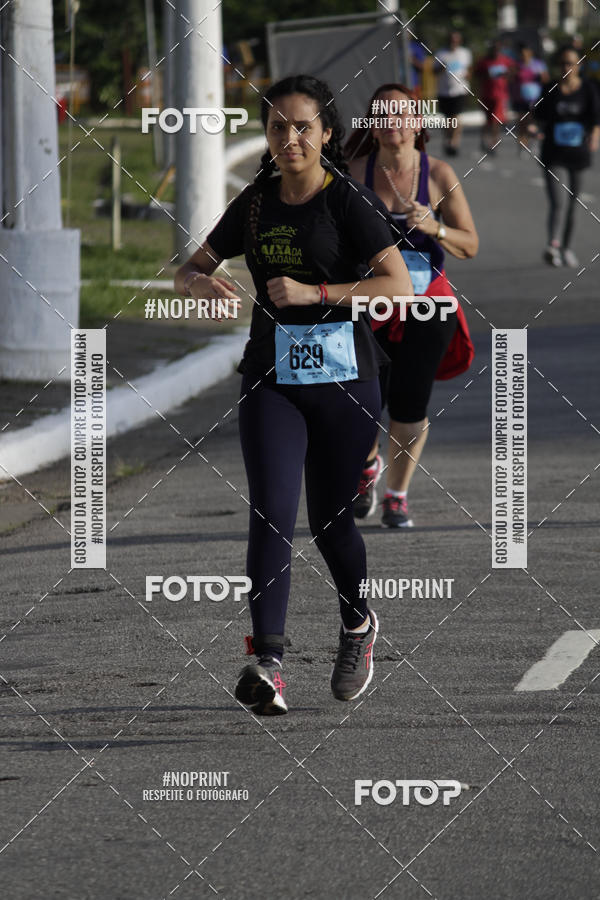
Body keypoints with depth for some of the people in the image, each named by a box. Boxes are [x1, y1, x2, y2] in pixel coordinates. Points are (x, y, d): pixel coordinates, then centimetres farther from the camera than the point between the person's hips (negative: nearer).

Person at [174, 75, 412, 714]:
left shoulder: (350, 202, -6)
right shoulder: (254, 204, 8)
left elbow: (399, 285, -15)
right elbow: (190, 270, 19)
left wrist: (314, 292, -22)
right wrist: (199, 283, -6)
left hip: (343, 377, -3)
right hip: (270, 379, 3)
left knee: (330, 519, 8)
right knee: (271, 515, -13)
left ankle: (358, 626, 38)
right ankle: (267, 666, -22)